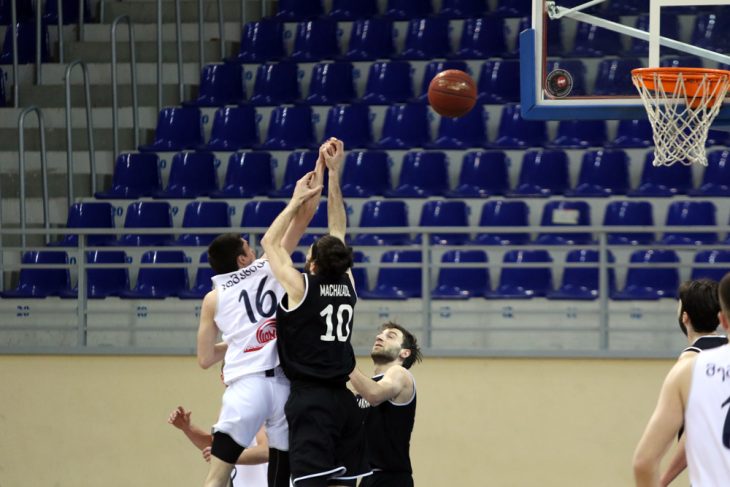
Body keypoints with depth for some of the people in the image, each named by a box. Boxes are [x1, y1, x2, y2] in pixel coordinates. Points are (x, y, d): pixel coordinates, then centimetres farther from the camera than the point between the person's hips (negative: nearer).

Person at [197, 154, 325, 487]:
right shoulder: (268, 269, 11)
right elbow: (304, 216, 12)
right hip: (285, 384, 1)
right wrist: (320, 168, 19)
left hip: (246, 385, -1)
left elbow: (205, 359, 16)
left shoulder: (213, 299, 13)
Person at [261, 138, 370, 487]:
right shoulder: (347, 285, 8)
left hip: (311, 399, -7)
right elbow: (338, 233, 18)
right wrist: (334, 174, 19)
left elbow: (270, 242, 7)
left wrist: (298, 200, 15)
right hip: (343, 399, 7)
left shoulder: (301, 287, -6)